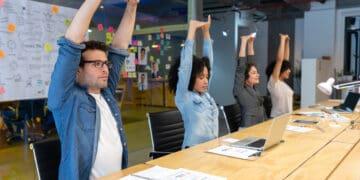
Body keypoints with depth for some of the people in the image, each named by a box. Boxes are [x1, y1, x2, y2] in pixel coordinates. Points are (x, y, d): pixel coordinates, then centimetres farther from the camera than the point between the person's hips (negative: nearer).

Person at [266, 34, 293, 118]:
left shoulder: (282, 82, 7)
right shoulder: (273, 81, -13)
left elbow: (285, 59, 9)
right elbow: (279, 59, -20)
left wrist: (287, 41, 8)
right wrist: (282, 40, -15)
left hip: (287, 118, 8)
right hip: (277, 119, -8)